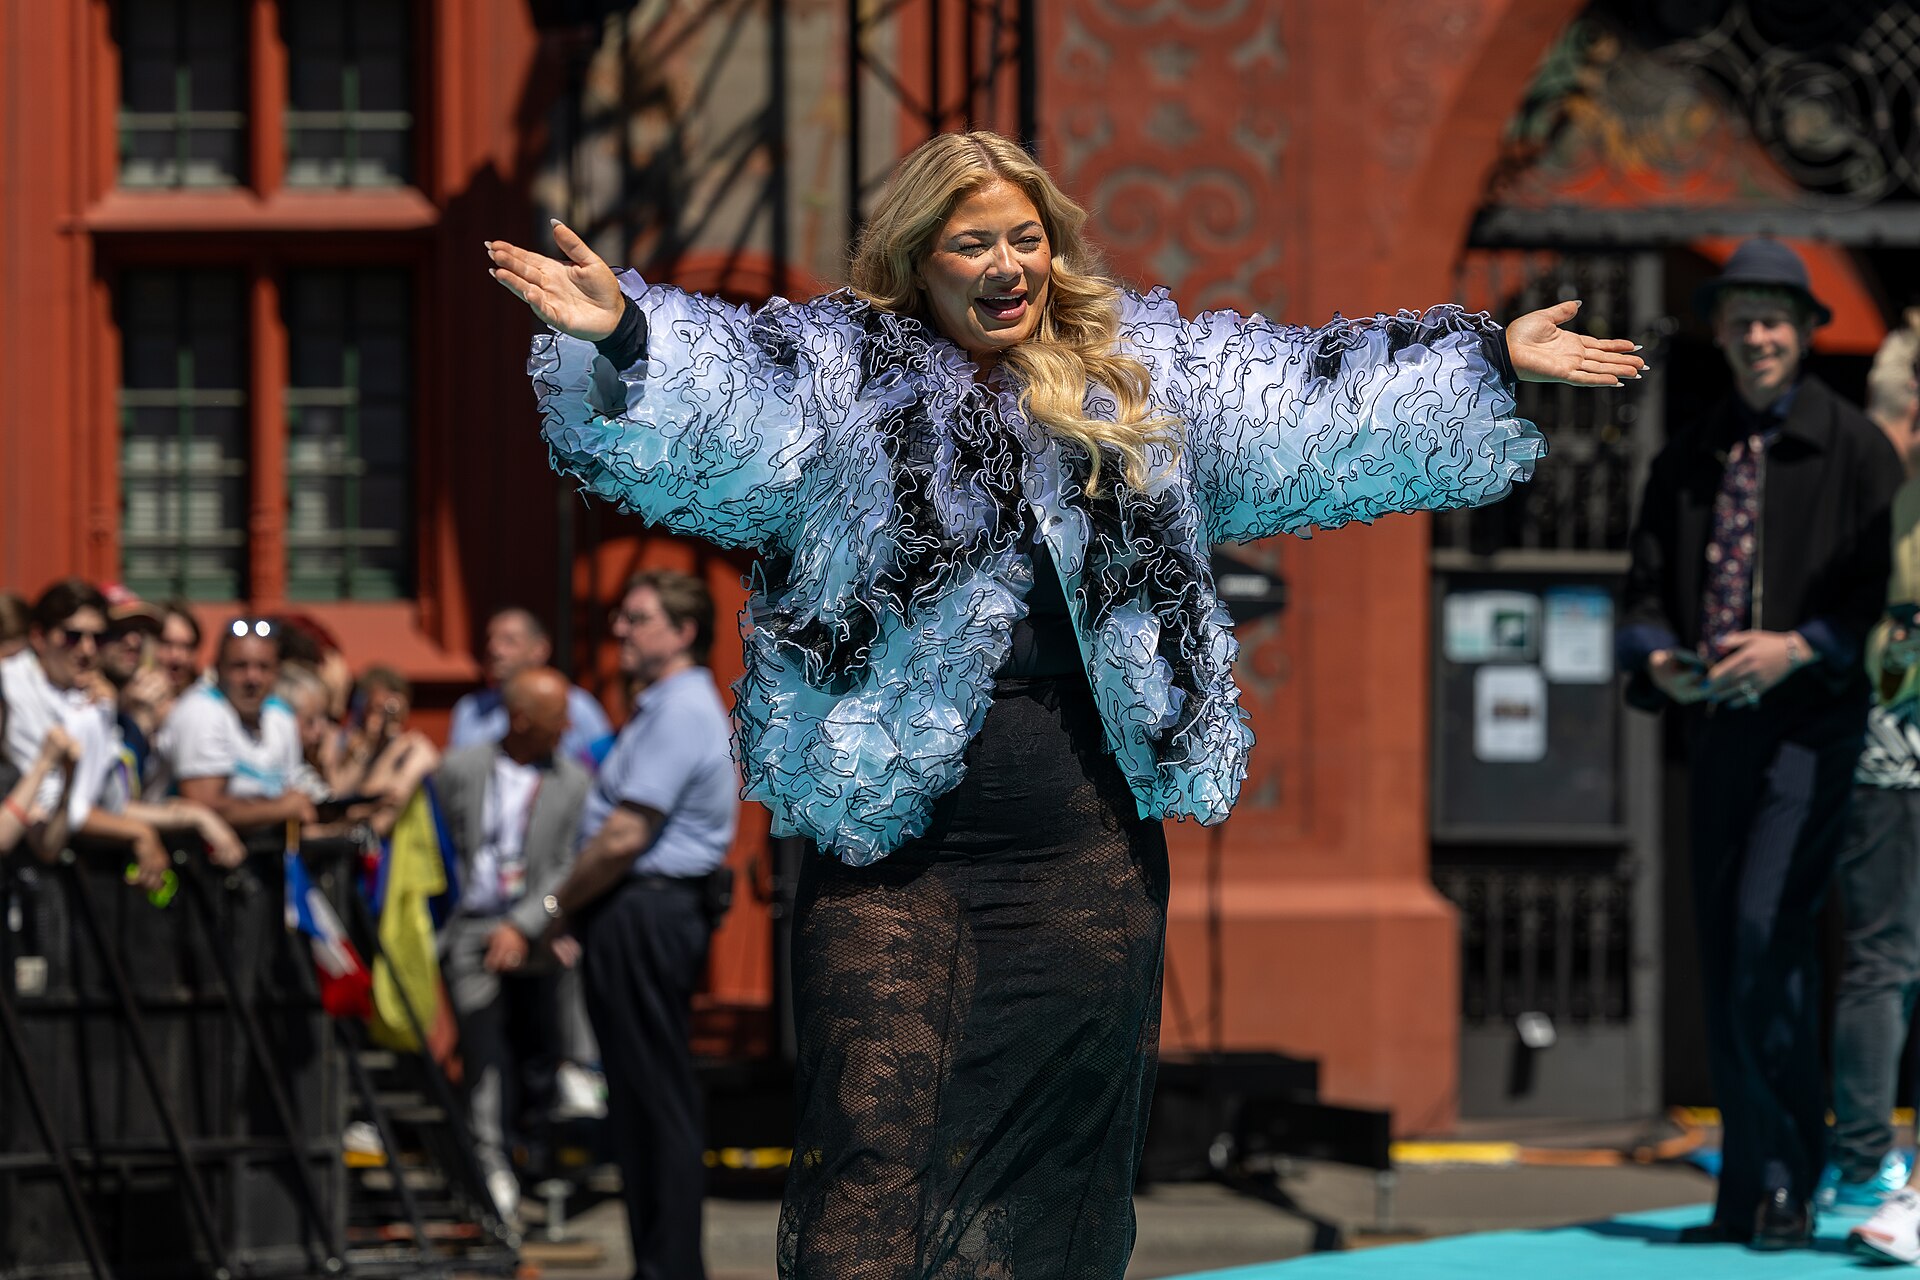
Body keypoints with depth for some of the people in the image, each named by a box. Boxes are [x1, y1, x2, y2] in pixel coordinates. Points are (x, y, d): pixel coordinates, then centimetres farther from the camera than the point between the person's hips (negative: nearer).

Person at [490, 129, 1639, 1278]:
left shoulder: (1146, 375, 12)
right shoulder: (843, 374, 2)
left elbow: (1312, 391, 17)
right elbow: (718, 390, -13)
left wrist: (1496, 359, 16)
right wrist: (622, 332, -34)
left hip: (1087, 854, 3)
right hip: (892, 850, -3)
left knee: (1059, 1161, 8)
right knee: (876, 1148, -9)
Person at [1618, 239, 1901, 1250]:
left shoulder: (1854, 449, -1)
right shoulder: (1688, 459, 15)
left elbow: (1885, 593, -4)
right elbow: (1647, 590, 16)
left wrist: (1799, 648, -18)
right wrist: (1657, 658, -5)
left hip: (1813, 726, -6)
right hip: (1716, 728, 6)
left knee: (1767, 934, -18)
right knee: (1722, 958, 6)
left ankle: (1789, 1184, -9)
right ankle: (1744, 1192, 14)